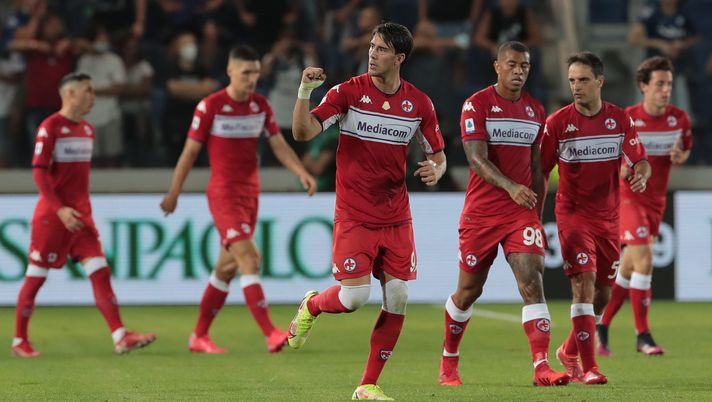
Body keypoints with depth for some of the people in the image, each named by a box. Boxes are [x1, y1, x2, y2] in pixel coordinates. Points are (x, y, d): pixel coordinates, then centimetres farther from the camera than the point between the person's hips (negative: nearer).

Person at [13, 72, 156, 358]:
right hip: (51, 215, -7)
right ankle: (19, 341, 12)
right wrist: (60, 209, -23)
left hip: (80, 215, 7)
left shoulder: (88, 130, 13)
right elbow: (38, 172, -15)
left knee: (100, 272, -4)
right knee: (36, 277, 1)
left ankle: (120, 337, -10)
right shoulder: (49, 128, -10)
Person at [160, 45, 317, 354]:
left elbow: (279, 145, 7)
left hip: (250, 194, 6)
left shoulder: (261, 105, 6)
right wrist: (173, 193, 2)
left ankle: (199, 336, 21)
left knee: (227, 267, 11)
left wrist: (302, 173, -9)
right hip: (223, 193, -6)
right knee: (249, 259, -17)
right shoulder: (210, 106, -9)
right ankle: (271, 334, -23)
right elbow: (190, 151, -3)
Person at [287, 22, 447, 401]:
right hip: (354, 216, -3)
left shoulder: (419, 103, 2)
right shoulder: (348, 92, -7)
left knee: (397, 300, -2)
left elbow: (437, 154, 12)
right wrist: (305, 91, -31)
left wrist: (435, 169, -11)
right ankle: (311, 305, 24)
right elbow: (303, 132, -16)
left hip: (396, 218, 3)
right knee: (354, 296, -12)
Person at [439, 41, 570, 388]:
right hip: (482, 212, -3)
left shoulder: (535, 110, 10)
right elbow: (477, 158, -17)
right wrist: (510, 187, -33)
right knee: (469, 290, 7)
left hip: (522, 211, 3)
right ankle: (449, 362, 27)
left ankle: (542, 366, -21)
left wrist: (537, 212, 16)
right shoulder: (477, 104, -7)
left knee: (532, 283, -14)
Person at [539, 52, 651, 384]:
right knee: (584, 282, -19)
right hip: (572, 213, -4)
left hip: (608, 216, 4)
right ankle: (588, 368, -19)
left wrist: (641, 175, -17)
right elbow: (541, 173, 0)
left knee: (602, 294, 11)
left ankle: (570, 351, 35)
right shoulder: (557, 122, -5)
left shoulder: (620, 119, 1)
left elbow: (640, 160, 8)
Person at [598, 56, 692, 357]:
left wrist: (679, 157, -9)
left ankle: (601, 327, 27)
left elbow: (686, 149, 15)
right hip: (628, 196, -5)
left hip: (656, 200, 5)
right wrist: (618, 168, -24)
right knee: (644, 261, -18)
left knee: (629, 267, 11)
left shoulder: (680, 119, -2)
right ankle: (643, 336, -12)